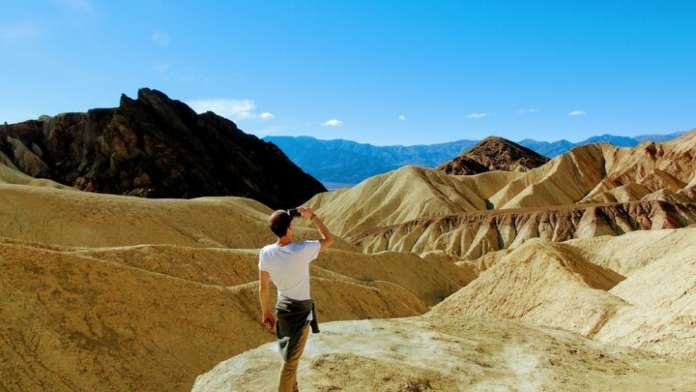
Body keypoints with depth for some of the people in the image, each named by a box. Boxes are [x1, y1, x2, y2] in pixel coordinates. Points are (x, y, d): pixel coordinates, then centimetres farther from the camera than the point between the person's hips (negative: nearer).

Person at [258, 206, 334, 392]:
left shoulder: (265, 252, -11)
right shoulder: (302, 250, -25)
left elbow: (263, 288, -2)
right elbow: (329, 239, -8)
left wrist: (266, 311, 12)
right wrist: (312, 217, -4)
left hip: (282, 308, 6)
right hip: (300, 311, -6)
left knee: (289, 357, 24)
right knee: (291, 361, 6)